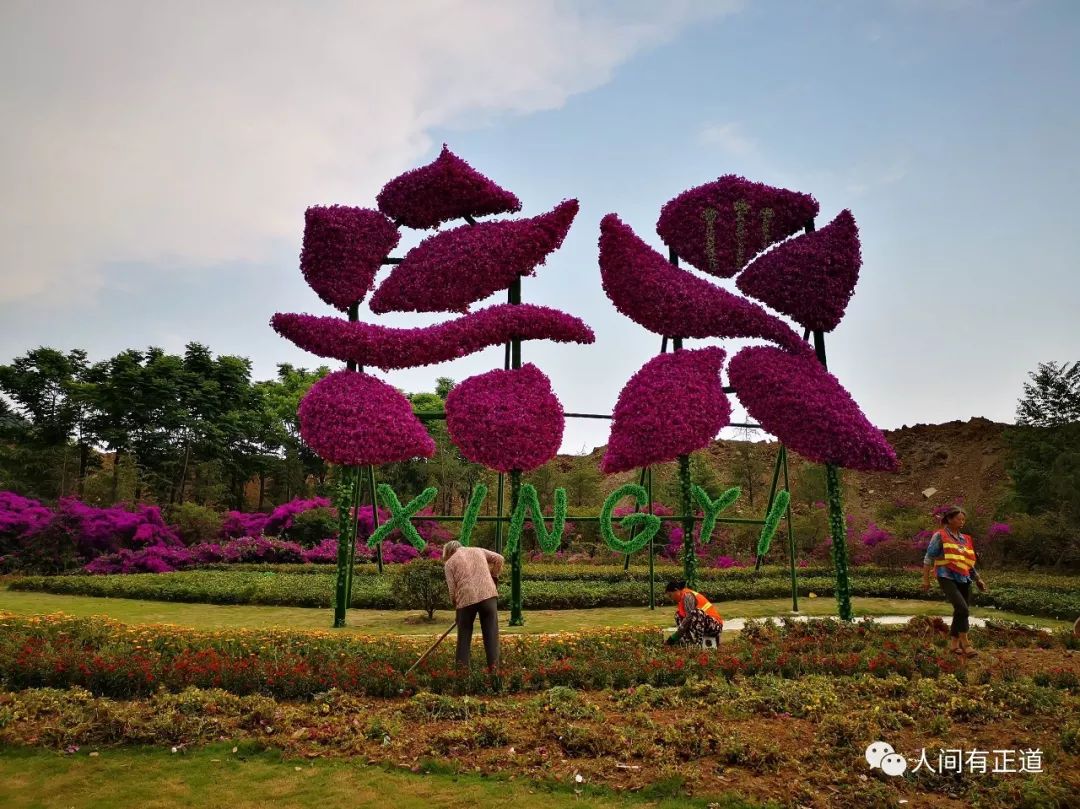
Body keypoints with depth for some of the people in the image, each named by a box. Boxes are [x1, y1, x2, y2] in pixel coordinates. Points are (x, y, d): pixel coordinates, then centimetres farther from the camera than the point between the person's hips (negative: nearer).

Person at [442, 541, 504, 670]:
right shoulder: (478, 550, 21)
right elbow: (499, 559, 15)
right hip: (488, 594, 2)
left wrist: (455, 604, 19)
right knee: (491, 632, 5)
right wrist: (493, 577, 24)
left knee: (464, 633, 13)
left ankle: (462, 666, 14)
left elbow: (452, 589, 5)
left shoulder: (449, 563, 12)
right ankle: (493, 666, -1)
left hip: (466, 598, -1)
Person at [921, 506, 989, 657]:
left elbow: (969, 562, 24)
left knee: (960, 612, 7)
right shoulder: (940, 536, -3)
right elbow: (929, 558, -4)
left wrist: (978, 579, 16)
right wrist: (926, 579, -8)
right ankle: (964, 643, -12)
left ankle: (953, 643, 20)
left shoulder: (965, 539, 16)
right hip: (947, 578, -7)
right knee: (962, 608, -20)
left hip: (964, 580, 7)